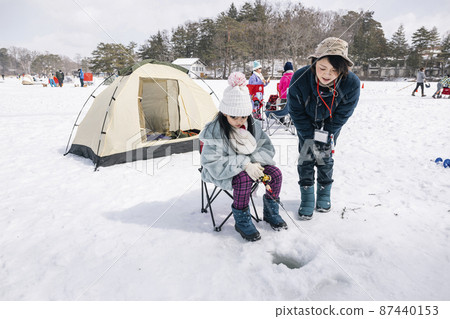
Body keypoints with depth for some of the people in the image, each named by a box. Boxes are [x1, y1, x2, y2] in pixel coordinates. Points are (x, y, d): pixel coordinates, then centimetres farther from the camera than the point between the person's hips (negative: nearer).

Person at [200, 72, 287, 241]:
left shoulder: (252, 125, -4)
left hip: (248, 165, 6)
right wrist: (244, 164, -33)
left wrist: (255, 161, -20)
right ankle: (242, 221, -11)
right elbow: (213, 164, -27)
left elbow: (267, 147, 1)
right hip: (224, 172, -5)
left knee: (275, 173, -12)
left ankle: (270, 212, 11)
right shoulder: (214, 132, -22)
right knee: (244, 179, -33)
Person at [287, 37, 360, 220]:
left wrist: (325, 136, -18)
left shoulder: (351, 83, -31)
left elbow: (341, 115, -17)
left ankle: (324, 193, 27)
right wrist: (312, 136, -20)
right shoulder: (299, 78, -33)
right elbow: (296, 112, -20)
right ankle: (307, 198, 13)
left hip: (330, 127, 0)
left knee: (325, 158, 5)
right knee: (306, 159, -2)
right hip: (306, 127, 0)